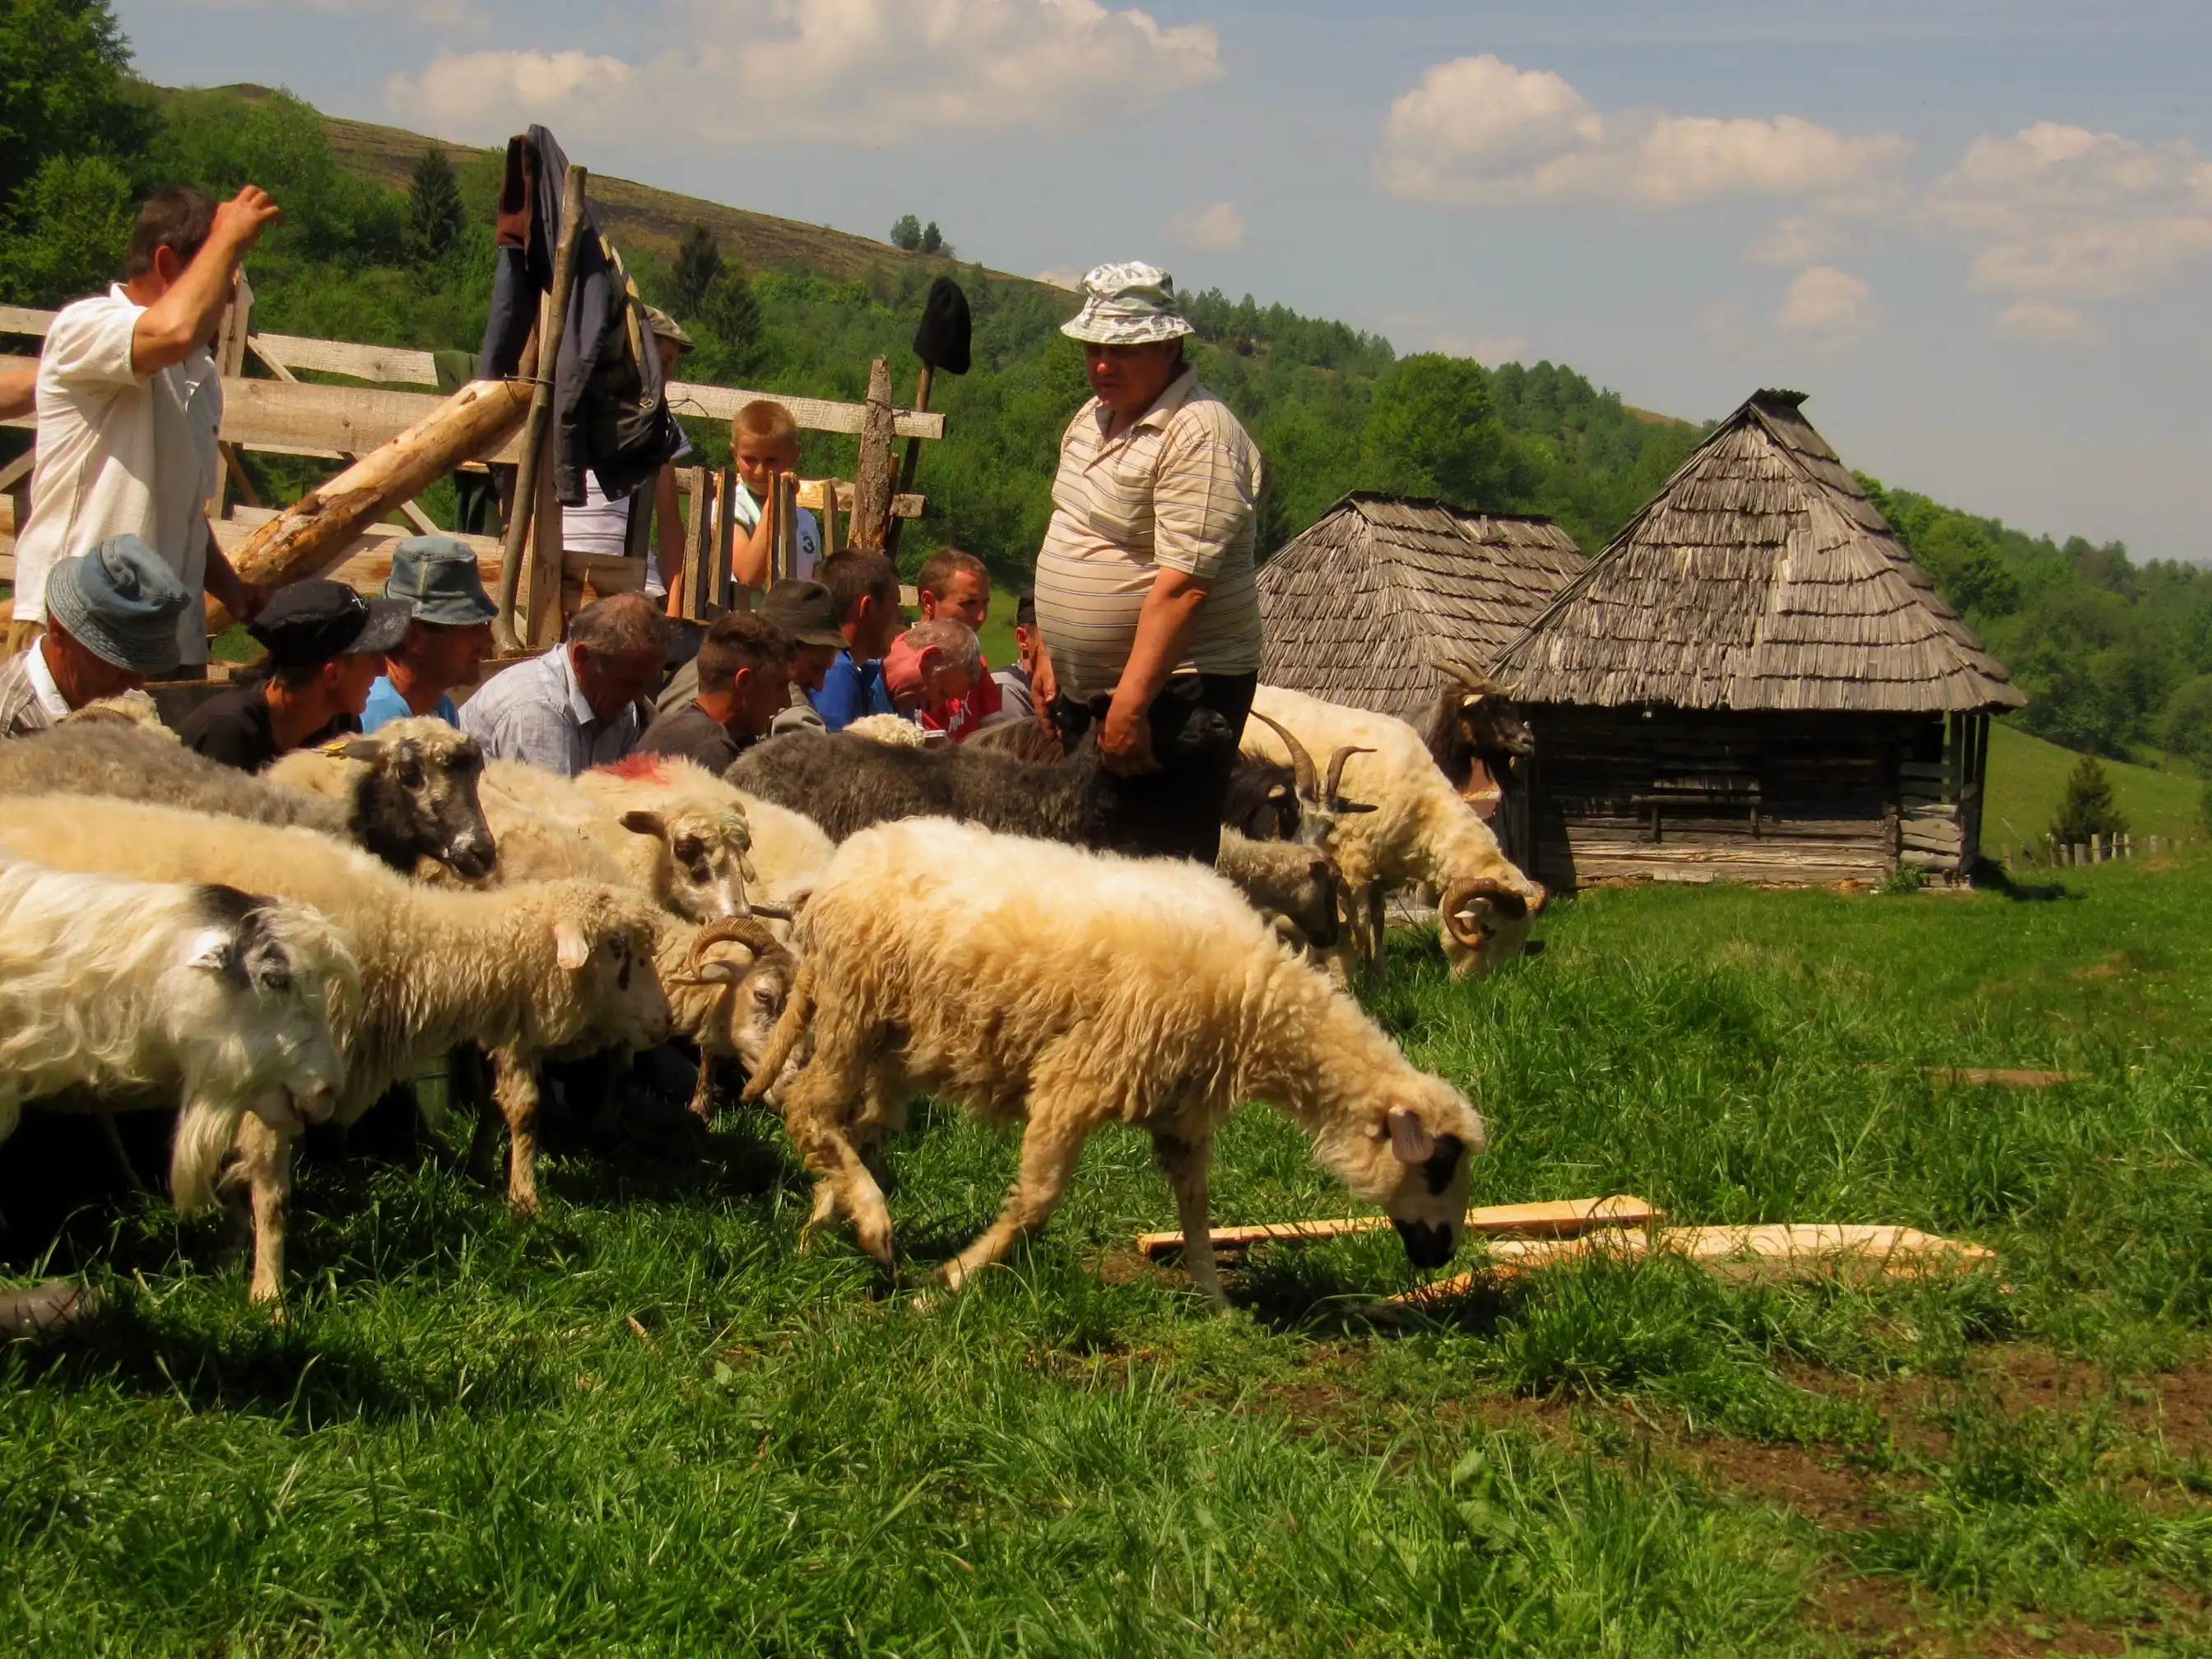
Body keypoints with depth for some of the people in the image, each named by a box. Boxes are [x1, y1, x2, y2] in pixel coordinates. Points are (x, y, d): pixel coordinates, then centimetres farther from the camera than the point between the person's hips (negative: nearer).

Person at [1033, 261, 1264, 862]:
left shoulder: (1199, 437, -17)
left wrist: (1130, 705, -26)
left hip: (1174, 695, -9)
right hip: (1085, 689, 9)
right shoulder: (1092, 419, 13)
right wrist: (1051, 654, 20)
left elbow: (1183, 584, -24)